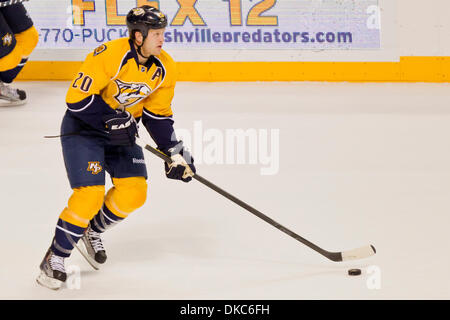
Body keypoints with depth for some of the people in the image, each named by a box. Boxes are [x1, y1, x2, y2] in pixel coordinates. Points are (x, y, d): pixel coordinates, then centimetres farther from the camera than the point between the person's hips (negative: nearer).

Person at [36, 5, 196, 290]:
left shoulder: (165, 68, -6)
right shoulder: (110, 55, -27)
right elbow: (77, 98, -26)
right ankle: (55, 258, -4)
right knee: (90, 195, -18)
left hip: (122, 131, 7)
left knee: (134, 192, -5)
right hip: (83, 127, -6)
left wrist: (175, 152, -4)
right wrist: (111, 118, -30)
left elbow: (158, 114, 3)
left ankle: (92, 231, 23)